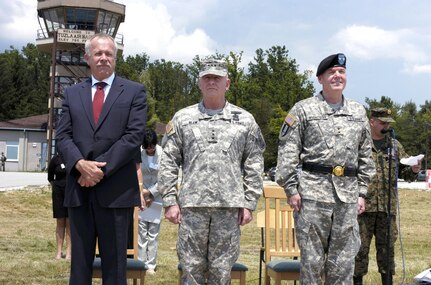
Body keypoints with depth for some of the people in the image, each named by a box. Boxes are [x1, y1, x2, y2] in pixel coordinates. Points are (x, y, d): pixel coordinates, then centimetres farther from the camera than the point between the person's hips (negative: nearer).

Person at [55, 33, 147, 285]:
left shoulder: (134, 92, 5)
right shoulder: (72, 94, 15)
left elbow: (134, 136, -6)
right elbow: (63, 136, 7)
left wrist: (101, 168, -13)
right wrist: (80, 164, -13)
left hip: (116, 190, -3)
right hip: (79, 189, 3)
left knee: (114, 264, 3)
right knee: (79, 263, 8)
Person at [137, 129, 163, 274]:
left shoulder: (163, 154, -9)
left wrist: (150, 192, -9)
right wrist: (141, 195, -8)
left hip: (156, 198, 0)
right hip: (141, 197, 0)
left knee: (153, 234, 4)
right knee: (141, 233, 1)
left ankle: (151, 265, 8)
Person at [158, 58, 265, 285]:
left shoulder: (244, 120, 7)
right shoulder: (182, 118, 7)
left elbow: (254, 165, 7)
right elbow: (169, 162, 6)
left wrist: (249, 203, 1)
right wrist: (170, 201, -1)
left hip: (230, 206, 0)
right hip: (192, 205, 0)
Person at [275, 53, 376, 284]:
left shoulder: (359, 113, 14)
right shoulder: (303, 110, 1)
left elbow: (365, 156, 17)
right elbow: (287, 152, -2)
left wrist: (362, 192, 11)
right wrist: (291, 189, -8)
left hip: (348, 194, 4)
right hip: (313, 191, -4)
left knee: (344, 260, 8)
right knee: (311, 258, 0)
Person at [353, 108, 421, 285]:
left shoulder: (395, 146, 13)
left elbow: (406, 174, 15)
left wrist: (414, 170, -6)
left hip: (387, 207, 4)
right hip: (363, 205, -3)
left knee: (387, 247, 9)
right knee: (360, 246, 1)